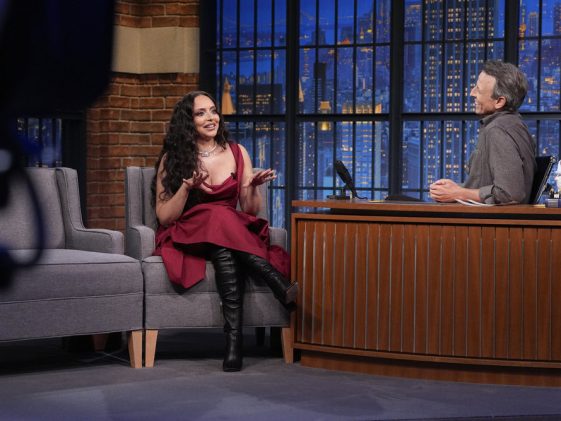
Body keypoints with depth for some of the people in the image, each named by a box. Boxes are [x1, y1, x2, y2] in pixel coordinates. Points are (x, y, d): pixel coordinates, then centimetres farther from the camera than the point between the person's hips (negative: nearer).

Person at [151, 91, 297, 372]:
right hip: (187, 237, -2)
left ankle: (234, 340, -47)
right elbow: (164, 217, -3)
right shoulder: (173, 159, 3)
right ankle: (280, 285, -41)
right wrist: (187, 186, -18)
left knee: (226, 253, -38)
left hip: (235, 235, 2)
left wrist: (254, 187, -12)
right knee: (220, 216, -37)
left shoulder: (236, 153, 9)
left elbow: (251, 210, 9)